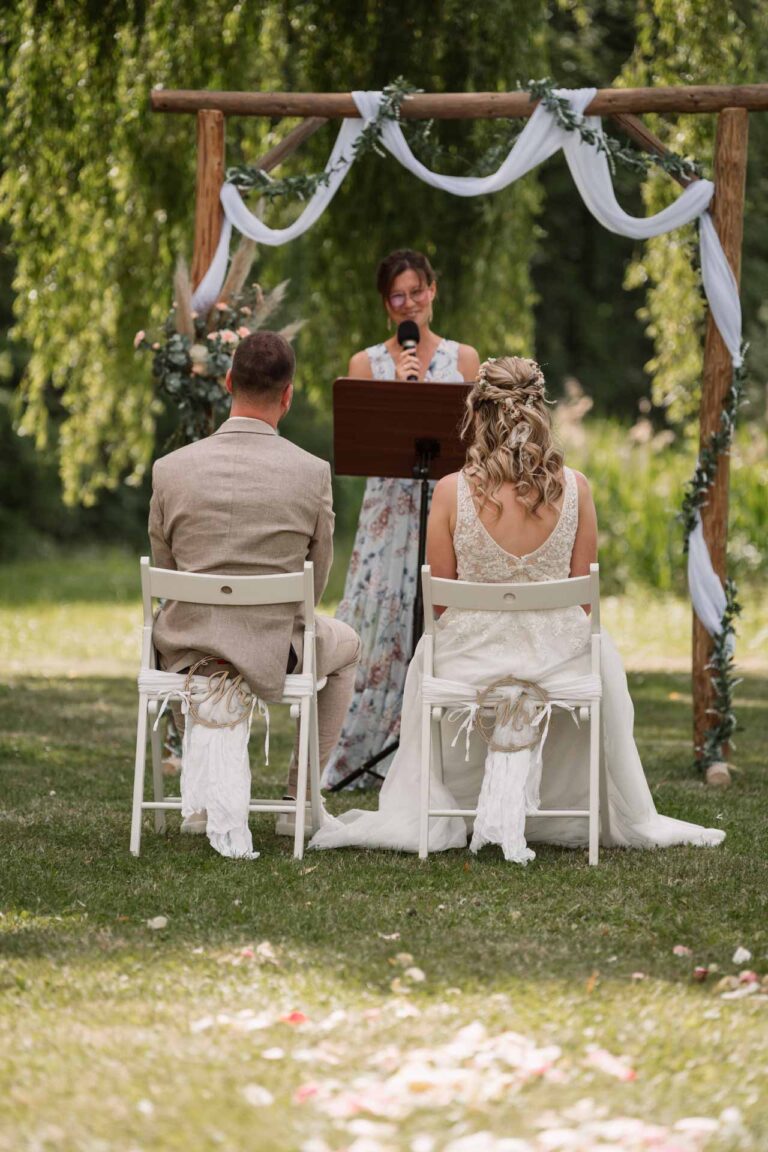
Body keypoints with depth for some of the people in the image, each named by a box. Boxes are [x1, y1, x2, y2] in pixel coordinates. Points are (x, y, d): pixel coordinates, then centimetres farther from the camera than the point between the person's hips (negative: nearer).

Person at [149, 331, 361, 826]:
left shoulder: (170, 469, -9)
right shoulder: (313, 473, -12)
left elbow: (164, 573, 4)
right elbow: (316, 584, 0)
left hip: (187, 655, 2)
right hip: (272, 656, -2)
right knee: (346, 644, 32)